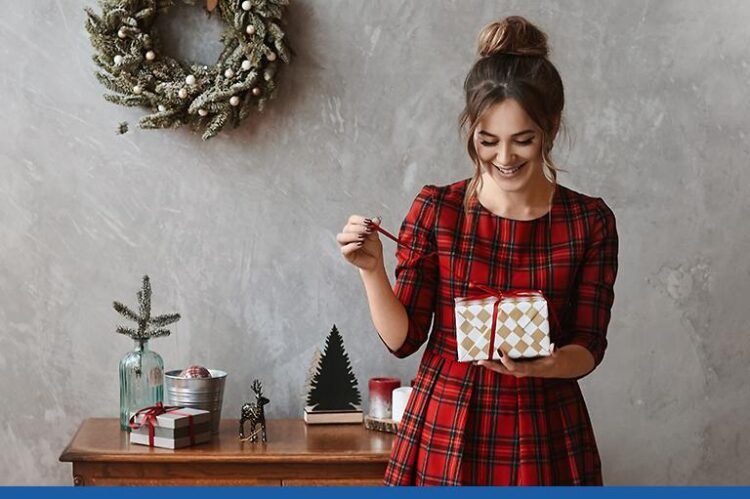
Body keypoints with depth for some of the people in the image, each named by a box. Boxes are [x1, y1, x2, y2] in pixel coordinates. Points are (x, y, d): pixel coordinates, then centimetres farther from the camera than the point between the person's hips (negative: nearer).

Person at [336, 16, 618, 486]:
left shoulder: (590, 221, -4)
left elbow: (589, 348, -4)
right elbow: (403, 338, -4)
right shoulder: (436, 209, -5)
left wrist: (541, 366, -24)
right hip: (446, 433, 0)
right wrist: (372, 269, -20)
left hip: (545, 438, 1)